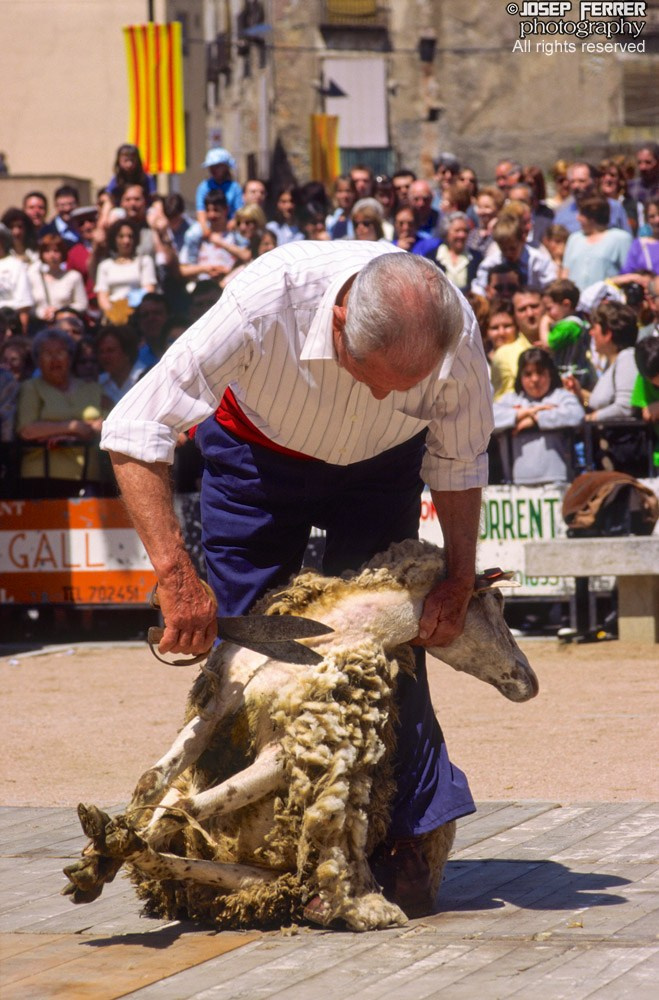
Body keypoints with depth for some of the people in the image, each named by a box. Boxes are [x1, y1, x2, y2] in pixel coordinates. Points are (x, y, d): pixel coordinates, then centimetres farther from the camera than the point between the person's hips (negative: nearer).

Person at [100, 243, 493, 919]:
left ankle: (405, 836, -7)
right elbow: (134, 432, -38)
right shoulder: (264, 305, -42)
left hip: (379, 464, 1)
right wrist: (175, 576, -44)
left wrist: (458, 580, -15)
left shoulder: (456, 336, -33)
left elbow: (458, 465, -9)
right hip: (255, 449, -1)